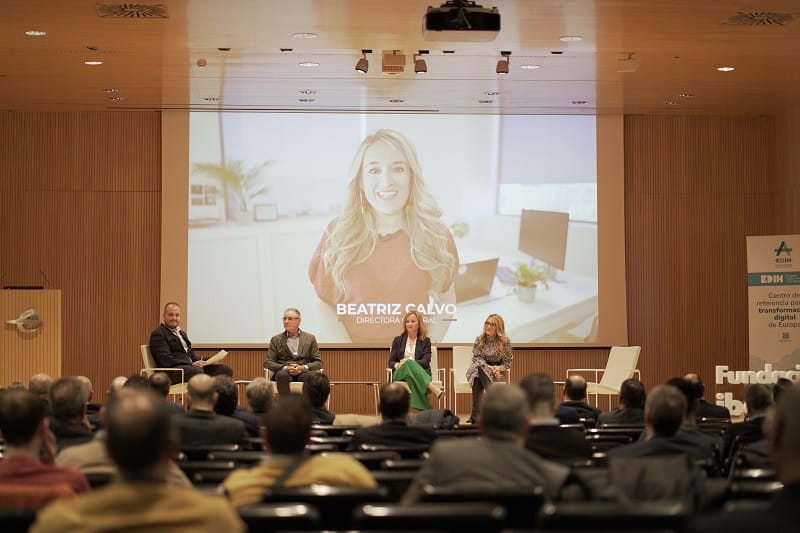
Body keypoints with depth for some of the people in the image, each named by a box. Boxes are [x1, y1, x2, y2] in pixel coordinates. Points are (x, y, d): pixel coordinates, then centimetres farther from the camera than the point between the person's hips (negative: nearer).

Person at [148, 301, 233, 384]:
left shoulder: (182, 333, 29)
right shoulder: (158, 334, 0)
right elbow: (166, 360, -12)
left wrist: (207, 360, 6)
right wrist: (192, 364, -20)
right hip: (171, 372, -8)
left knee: (226, 369, -13)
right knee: (197, 371, -40)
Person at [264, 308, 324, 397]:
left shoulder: (310, 338, 15)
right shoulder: (276, 340, 14)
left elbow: (318, 362, 10)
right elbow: (268, 362, 7)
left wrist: (303, 367, -11)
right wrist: (285, 368, -12)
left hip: (303, 372, 0)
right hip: (284, 372, 0)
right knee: (282, 375, -37)